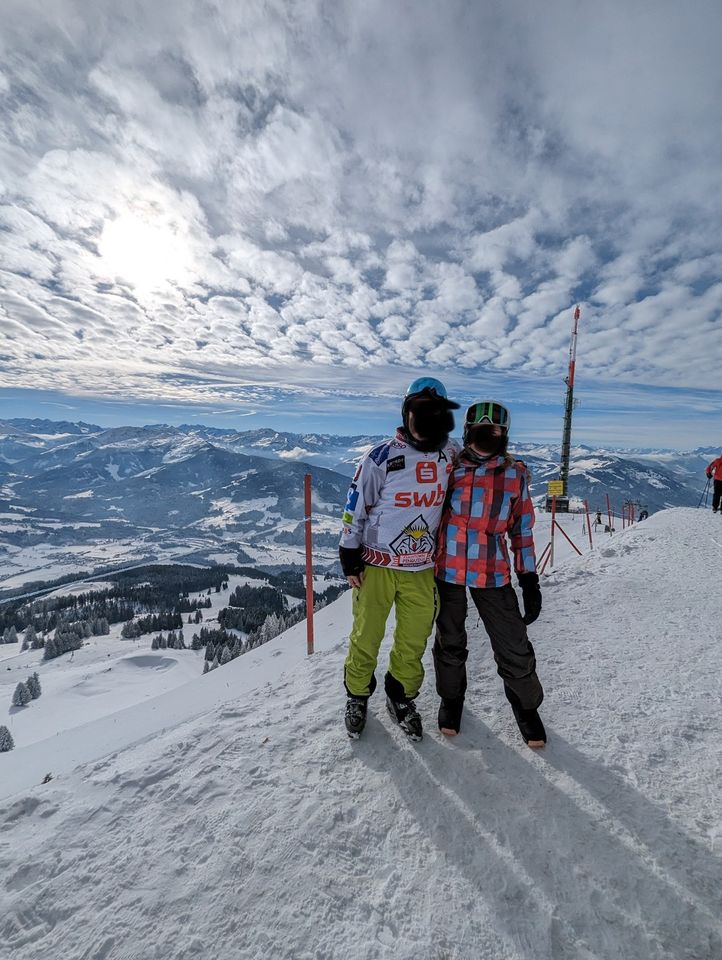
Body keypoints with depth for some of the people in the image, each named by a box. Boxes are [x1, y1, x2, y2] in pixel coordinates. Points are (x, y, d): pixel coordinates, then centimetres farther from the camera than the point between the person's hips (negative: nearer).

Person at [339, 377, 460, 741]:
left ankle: (401, 696, 41)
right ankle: (357, 696, 39)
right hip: (377, 564, -3)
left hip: (422, 568, 3)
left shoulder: (452, 454, 1)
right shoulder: (383, 456, -13)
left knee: (414, 640, 14)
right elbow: (356, 506, -7)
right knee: (366, 636, 12)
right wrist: (350, 555, -5)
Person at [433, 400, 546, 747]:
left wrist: (530, 582, 4)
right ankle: (451, 697, 44)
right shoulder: (449, 468, -3)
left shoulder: (515, 475, 0)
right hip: (448, 570, 0)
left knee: (514, 647, 9)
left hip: (493, 575, 0)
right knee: (450, 642, 17)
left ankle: (526, 704, 40)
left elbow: (522, 531, 5)